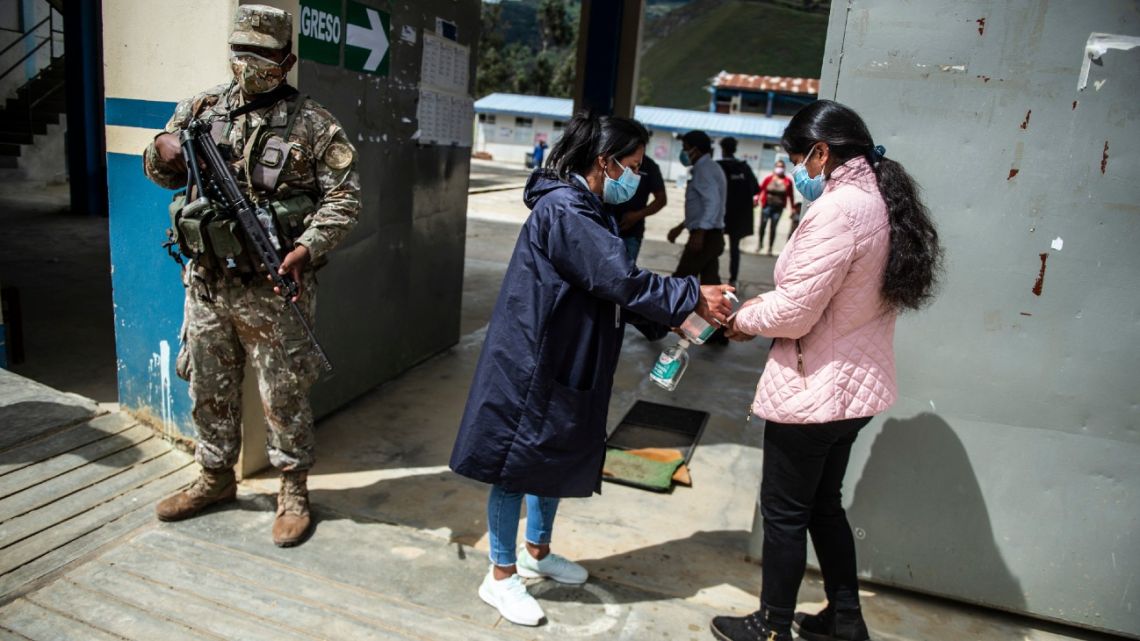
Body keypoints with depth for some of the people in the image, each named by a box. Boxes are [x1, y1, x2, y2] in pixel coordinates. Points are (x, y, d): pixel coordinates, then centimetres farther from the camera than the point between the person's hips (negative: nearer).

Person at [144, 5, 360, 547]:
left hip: (273, 289, -5)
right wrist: (162, 152, -8)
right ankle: (216, 476, 37)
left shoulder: (313, 125, -4)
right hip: (206, 283, 5)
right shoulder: (202, 109, 9)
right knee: (209, 389, 17)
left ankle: (294, 491, 22)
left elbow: (343, 197, -8)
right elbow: (162, 173, 17)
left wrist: (308, 247, -22)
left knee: (284, 395, 4)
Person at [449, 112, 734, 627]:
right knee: (518, 465, 4)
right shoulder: (563, 210, -21)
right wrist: (693, 296, -16)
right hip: (530, 363, -10)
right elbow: (620, 280, -25)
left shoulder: (589, 210, 12)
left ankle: (536, 553, 40)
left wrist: (670, 319, 2)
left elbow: (614, 286, 11)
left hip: (566, 362, 10)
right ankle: (501, 576, 21)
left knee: (557, 458, 20)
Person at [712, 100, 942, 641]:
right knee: (824, 504, 24)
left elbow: (795, 313, -22)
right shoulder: (883, 201, 7)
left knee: (784, 512, 9)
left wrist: (745, 320, -3)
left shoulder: (838, 210, -23)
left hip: (812, 393, -9)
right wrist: (768, 302, 6)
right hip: (857, 387, 9)